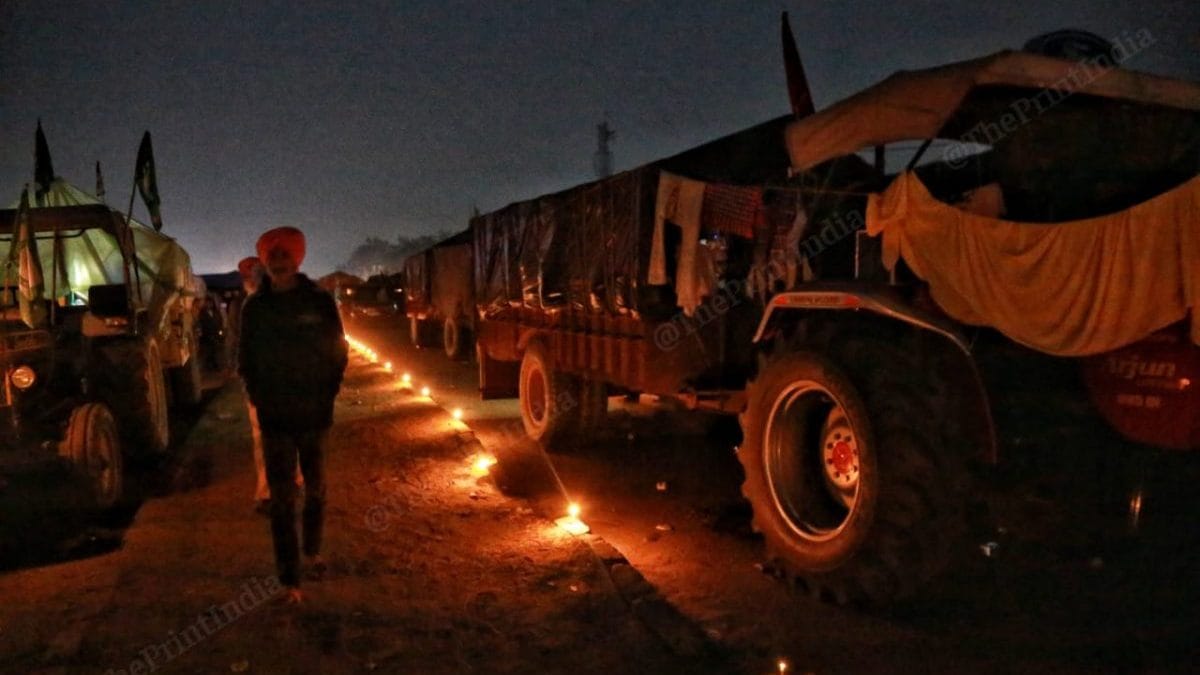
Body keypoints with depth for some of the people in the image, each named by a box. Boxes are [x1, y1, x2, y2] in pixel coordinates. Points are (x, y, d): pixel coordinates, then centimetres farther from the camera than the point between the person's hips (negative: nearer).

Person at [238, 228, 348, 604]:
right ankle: (290, 580, 7)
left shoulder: (320, 301, -4)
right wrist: (258, 397, -1)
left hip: (314, 414, 1)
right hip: (274, 417, 0)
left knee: (315, 488, 16)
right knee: (282, 498, 1)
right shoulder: (255, 307, -1)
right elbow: (246, 360, 7)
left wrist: (327, 395, -3)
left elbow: (338, 352, 1)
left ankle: (313, 552, 37)